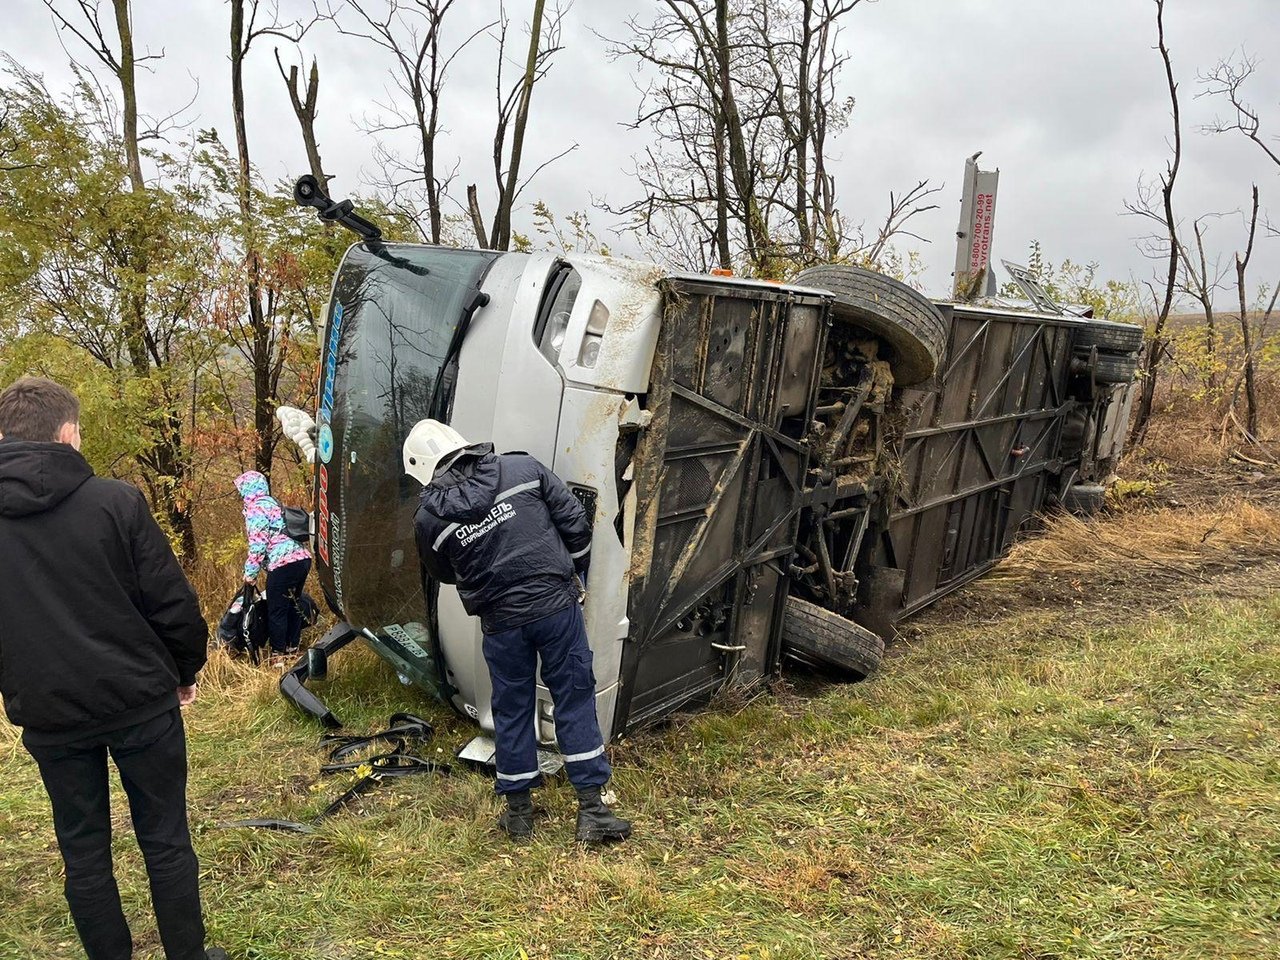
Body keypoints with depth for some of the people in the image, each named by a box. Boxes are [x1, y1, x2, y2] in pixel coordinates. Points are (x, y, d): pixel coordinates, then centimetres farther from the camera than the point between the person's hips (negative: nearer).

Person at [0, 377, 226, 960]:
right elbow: (172, 602, -11)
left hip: (49, 716, 3)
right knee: (165, 841, 11)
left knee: (83, 852, 16)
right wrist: (186, 671, 6)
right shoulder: (114, 501, -13)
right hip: (139, 703, -2)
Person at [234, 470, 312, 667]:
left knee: (276, 611, 1)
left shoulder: (255, 508, -5)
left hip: (283, 563, -9)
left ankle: (278, 657, 5)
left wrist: (250, 573, -4)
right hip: (303, 557, 9)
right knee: (293, 606, 18)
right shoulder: (273, 503, 22)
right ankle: (293, 649, 27)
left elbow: (258, 543, -12)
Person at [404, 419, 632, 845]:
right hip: (558, 605, 0)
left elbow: (444, 574, 13)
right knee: (575, 700, 11)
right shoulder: (524, 469, -3)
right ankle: (592, 809, 15)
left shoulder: (428, 518, -3)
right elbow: (575, 521, -1)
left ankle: (518, 811, 29)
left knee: (512, 709, 17)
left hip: (501, 622, 0)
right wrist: (576, 578, 12)